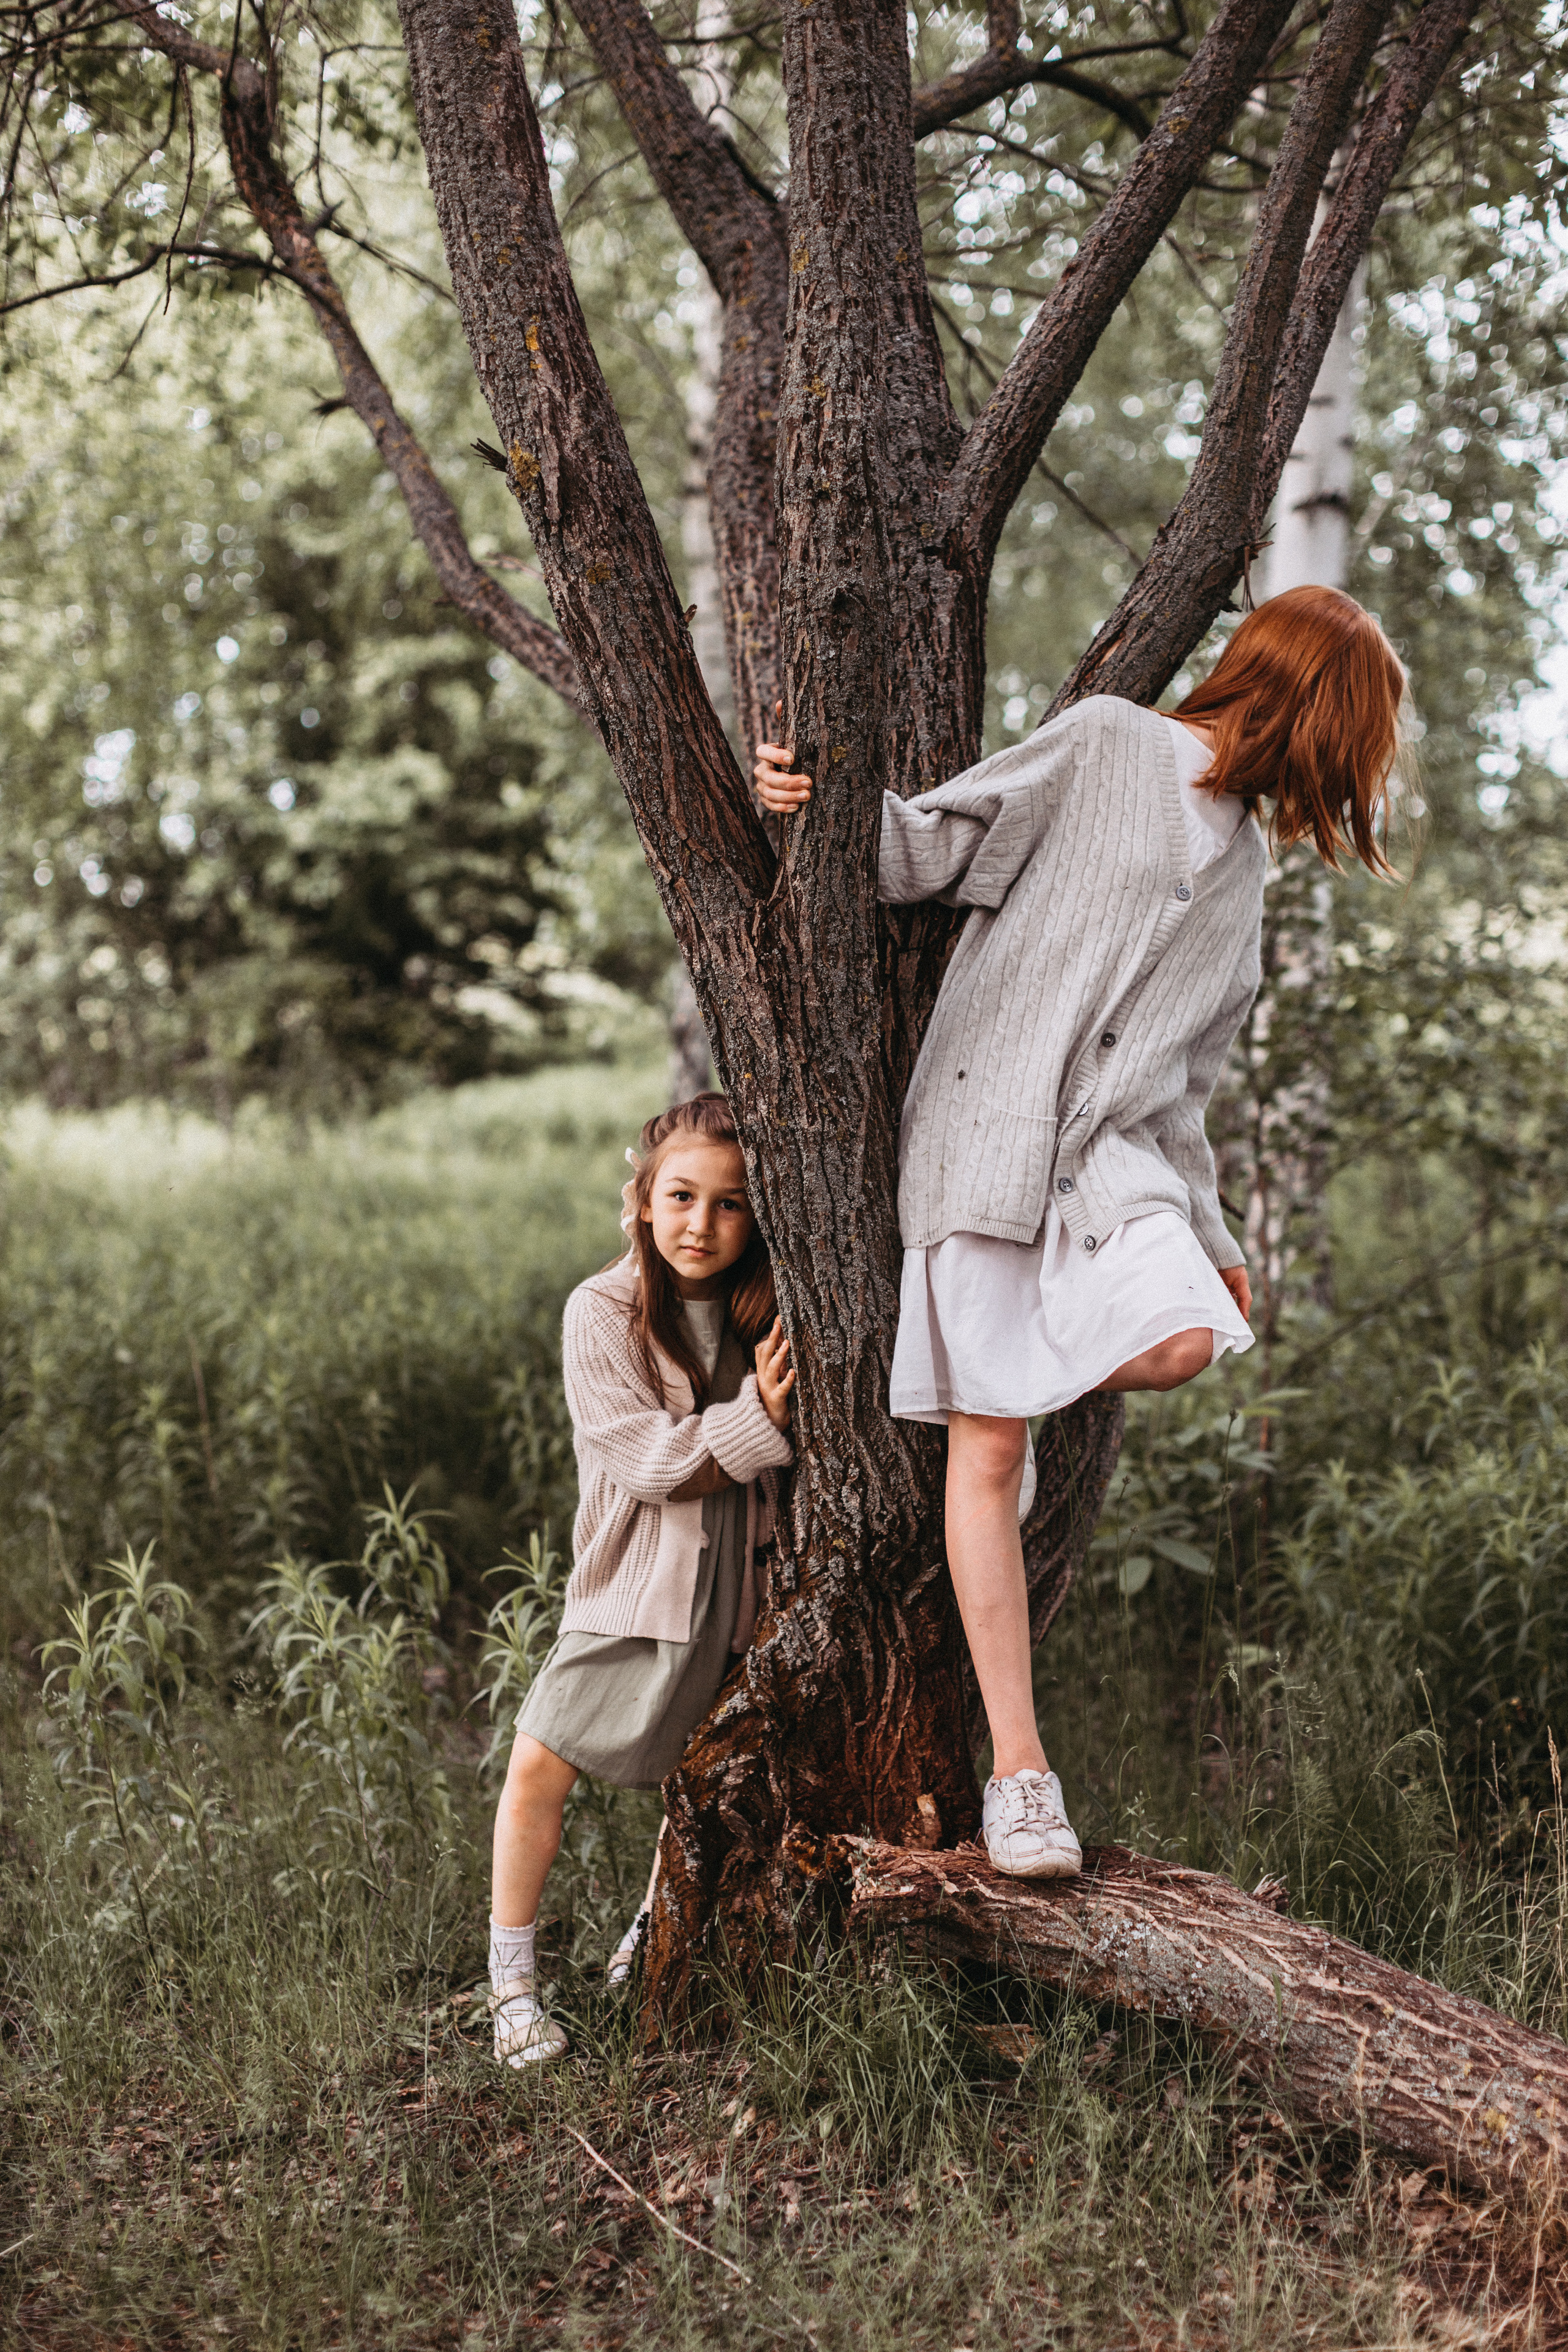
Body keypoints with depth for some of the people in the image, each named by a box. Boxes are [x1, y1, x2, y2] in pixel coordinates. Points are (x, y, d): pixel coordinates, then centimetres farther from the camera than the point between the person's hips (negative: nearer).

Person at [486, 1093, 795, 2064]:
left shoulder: (769, 1317, 0)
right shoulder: (603, 1313, -9)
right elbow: (648, 1458, -15)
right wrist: (757, 1419, -26)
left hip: (740, 1588, 3)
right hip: (635, 1584, -3)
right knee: (539, 1766, -9)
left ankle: (652, 1939, 38)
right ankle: (512, 1984, 7)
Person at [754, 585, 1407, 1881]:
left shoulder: (1242, 864, 23)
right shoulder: (1105, 744, 3)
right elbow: (938, 850, -1)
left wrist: (1210, 1234, 22)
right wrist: (821, 802, -20)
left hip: (1115, 1147, 5)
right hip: (988, 1125, -5)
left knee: (1182, 1340, -24)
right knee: (986, 1448, -8)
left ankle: (1027, 1388, 10)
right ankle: (1020, 1771, -2)